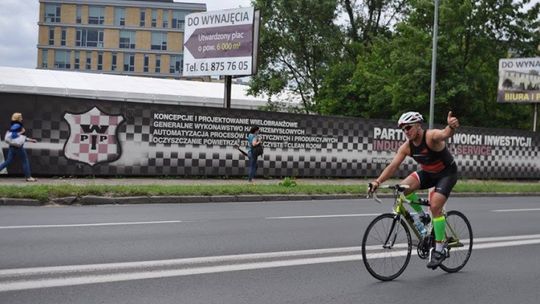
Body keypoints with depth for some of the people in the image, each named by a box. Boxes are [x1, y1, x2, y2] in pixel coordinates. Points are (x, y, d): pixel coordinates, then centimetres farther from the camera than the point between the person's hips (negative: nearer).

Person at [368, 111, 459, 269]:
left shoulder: (431, 136, -27)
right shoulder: (406, 147, -10)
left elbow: (445, 134, -50)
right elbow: (393, 166, -16)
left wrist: (451, 126, -75)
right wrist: (378, 181, -31)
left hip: (447, 173, -6)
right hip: (428, 173, 6)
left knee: (435, 206, -22)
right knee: (404, 187, -18)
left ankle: (439, 250, -9)